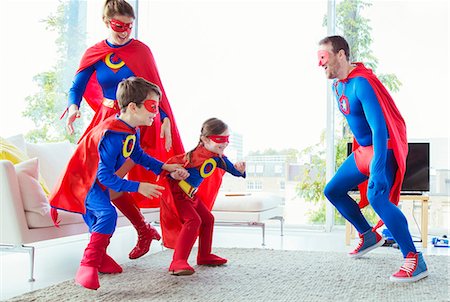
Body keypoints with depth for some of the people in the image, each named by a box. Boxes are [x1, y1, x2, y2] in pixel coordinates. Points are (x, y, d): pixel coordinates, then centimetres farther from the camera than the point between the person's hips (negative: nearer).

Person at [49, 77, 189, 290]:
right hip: (84, 180, -10)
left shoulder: (131, 130, -4)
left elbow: (138, 155, 14)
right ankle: (88, 265, -24)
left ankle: (99, 258, 38)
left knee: (97, 220, 20)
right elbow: (105, 176, -32)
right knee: (108, 214, -26)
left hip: (97, 179, 10)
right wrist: (138, 187, -31)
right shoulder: (112, 135, -34)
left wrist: (165, 167, 5)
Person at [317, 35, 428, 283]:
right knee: (333, 191, 11)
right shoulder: (338, 85, 6)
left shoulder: (362, 83, -24)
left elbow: (379, 127, -33)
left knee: (376, 196, -30)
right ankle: (369, 236, 27)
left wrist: (377, 171, -40)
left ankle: (415, 260, -24)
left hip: (384, 149, -10)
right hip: (363, 150, 10)